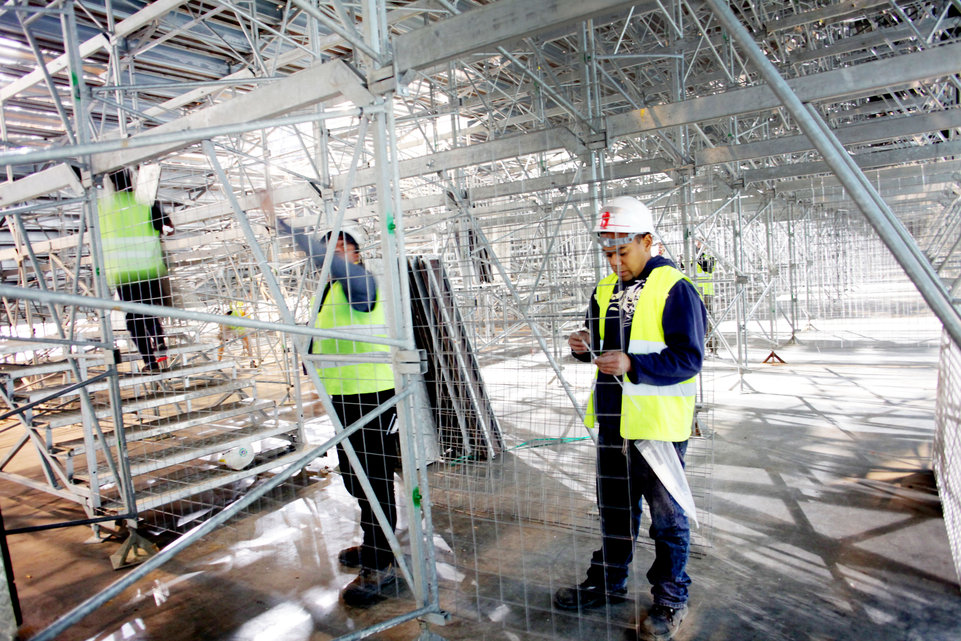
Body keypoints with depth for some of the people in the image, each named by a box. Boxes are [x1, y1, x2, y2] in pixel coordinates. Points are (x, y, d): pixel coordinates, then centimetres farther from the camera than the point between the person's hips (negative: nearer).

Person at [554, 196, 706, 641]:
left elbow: (689, 358, -17)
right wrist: (585, 348, -3)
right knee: (614, 508, 20)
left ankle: (670, 599, 28)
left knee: (666, 516, 9)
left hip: (659, 424, -6)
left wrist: (632, 365, -27)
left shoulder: (675, 289, -12)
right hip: (613, 421, 7)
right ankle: (608, 582, 38)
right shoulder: (605, 290, 10)